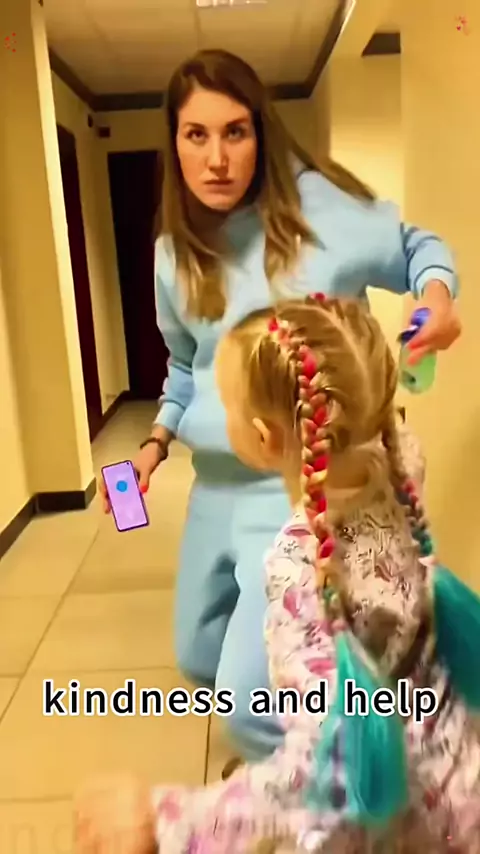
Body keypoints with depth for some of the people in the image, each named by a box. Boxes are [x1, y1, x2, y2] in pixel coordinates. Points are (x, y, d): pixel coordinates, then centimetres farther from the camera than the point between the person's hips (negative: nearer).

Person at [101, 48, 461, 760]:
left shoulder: (314, 202, -12)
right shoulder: (174, 253, 4)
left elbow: (415, 247, 2)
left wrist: (437, 292, -20)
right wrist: (159, 440, 5)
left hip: (304, 485, -6)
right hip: (216, 485, 7)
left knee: (253, 707, -13)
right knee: (200, 660, 25)